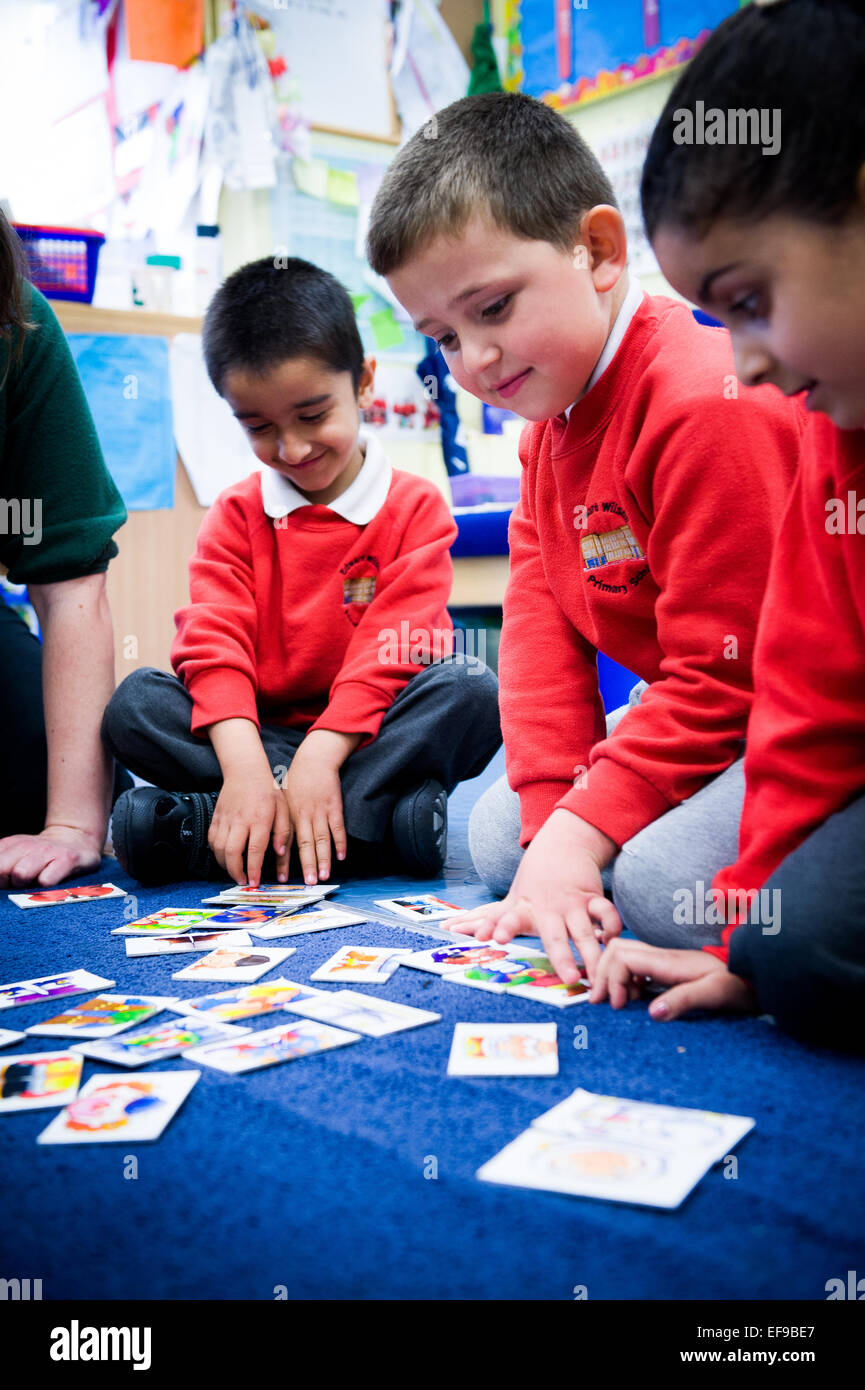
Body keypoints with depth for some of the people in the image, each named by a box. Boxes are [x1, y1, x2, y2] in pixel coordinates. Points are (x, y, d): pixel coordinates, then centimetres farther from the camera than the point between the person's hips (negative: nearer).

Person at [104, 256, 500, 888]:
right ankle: (378, 814, -31)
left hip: (371, 731, -1)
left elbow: (394, 648, -12)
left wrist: (320, 755, -25)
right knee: (134, 701, -21)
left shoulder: (416, 506, -1)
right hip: (260, 733, 2)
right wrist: (244, 767, -27)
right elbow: (214, 646, -9)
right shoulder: (235, 515, 6)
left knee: (472, 688, -30)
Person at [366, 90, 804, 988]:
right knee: (497, 839, 4)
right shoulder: (548, 424, 6)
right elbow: (541, 633, 0)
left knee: (660, 876, -29)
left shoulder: (708, 404, -25)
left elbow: (720, 672, -26)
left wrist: (580, 831, -25)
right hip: (694, 711, 9)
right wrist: (552, 826, -10)